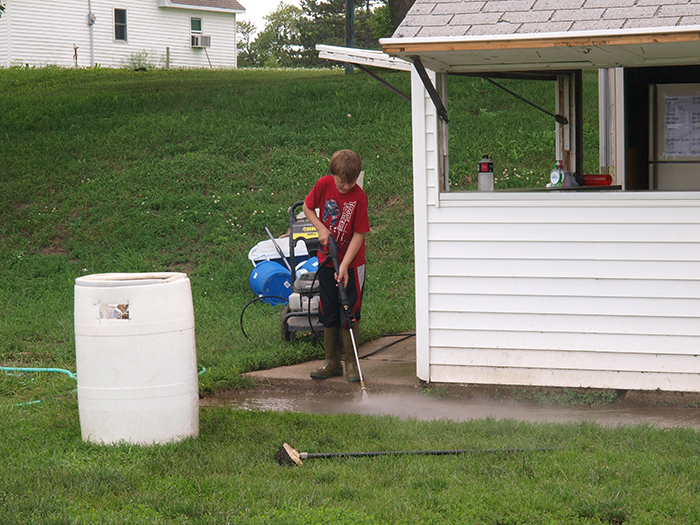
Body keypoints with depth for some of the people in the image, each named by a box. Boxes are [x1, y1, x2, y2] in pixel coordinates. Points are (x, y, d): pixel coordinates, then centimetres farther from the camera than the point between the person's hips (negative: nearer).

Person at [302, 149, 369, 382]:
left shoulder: (359, 197, -17)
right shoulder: (323, 185, -8)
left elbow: (359, 235, -16)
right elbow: (307, 207, 8)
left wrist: (344, 266, -21)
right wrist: (321, 229, -8)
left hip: (351, 263, -4)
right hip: (326, 260, 4)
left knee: (349, 313, -3)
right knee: (328, 314, 9)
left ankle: (351, 362, 7)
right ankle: (332, 361, 19)